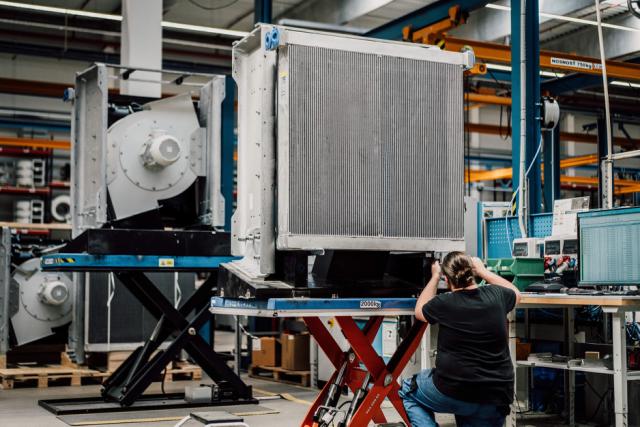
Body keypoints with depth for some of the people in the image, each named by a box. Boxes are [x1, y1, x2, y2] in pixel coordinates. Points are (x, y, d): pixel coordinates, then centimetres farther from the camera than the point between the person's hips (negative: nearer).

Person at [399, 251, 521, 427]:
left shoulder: (444, 303, -11)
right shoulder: (495, 295, -3)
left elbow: (419, 310, 14)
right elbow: (515, 293, 24)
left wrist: (434, 277, 23)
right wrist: (482, 271, 28)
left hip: (453, 392, -4)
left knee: (408, 391, 22)